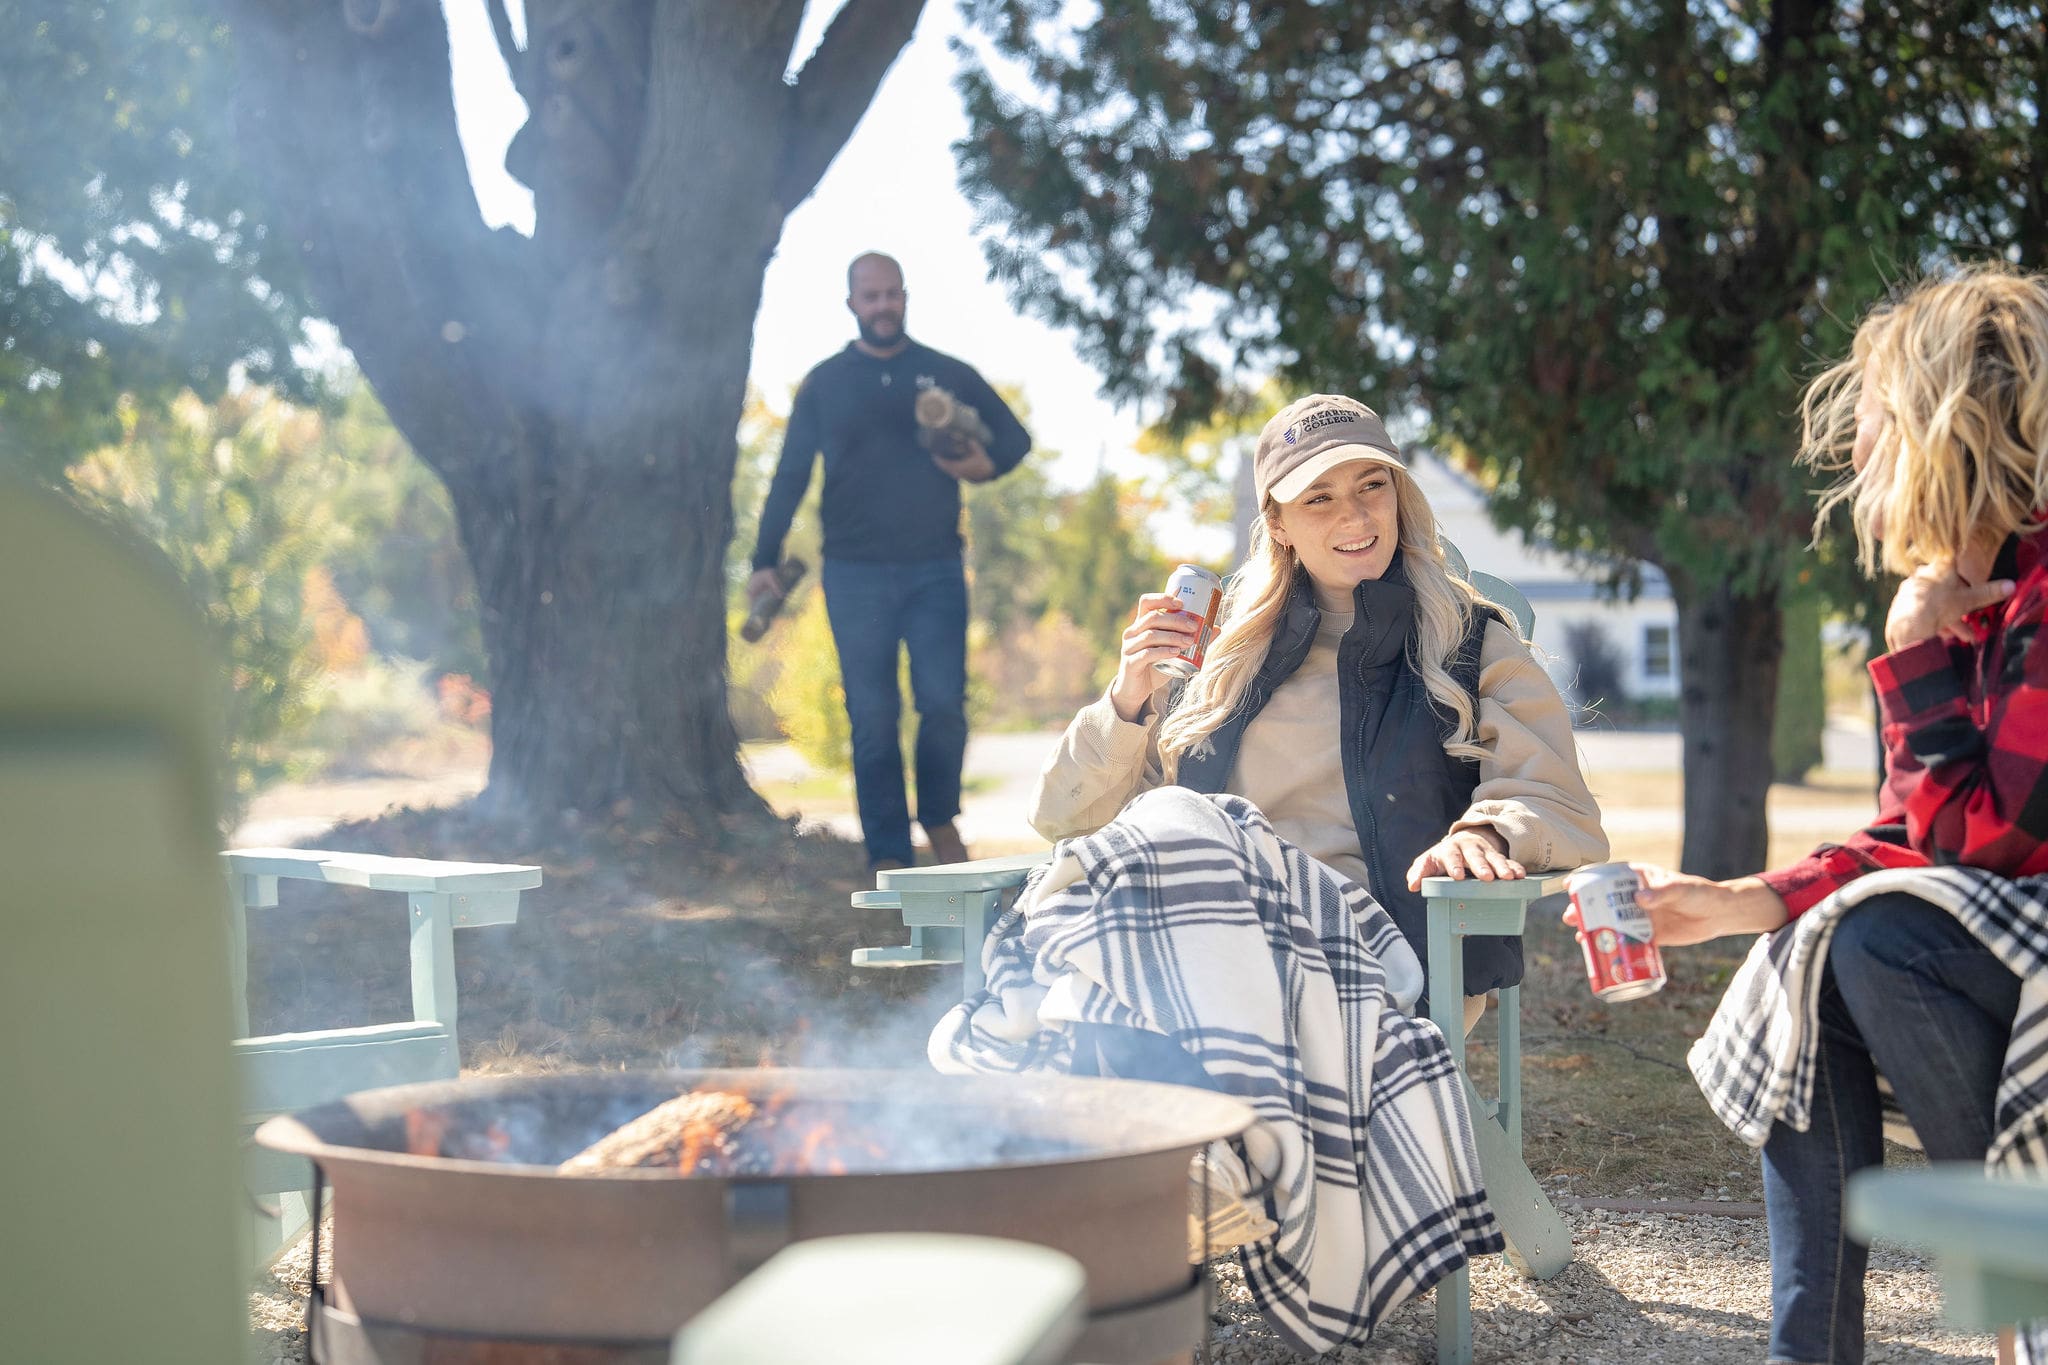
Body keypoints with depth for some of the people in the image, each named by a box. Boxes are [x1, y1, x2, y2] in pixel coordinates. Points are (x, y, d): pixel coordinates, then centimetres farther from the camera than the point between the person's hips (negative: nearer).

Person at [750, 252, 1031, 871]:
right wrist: (765, 560, 1)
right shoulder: (824, 384, 9)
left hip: (935, 571, 0)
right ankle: (888, 854, 5)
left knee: (944, 704, -9)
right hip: (854, 576, 0)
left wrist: (988, 463, -6)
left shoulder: (948, 375, 9)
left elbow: (1015, 436, 17)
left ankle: (939, 817, 17)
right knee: (872, 716, -1)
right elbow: (789, 477, 9)